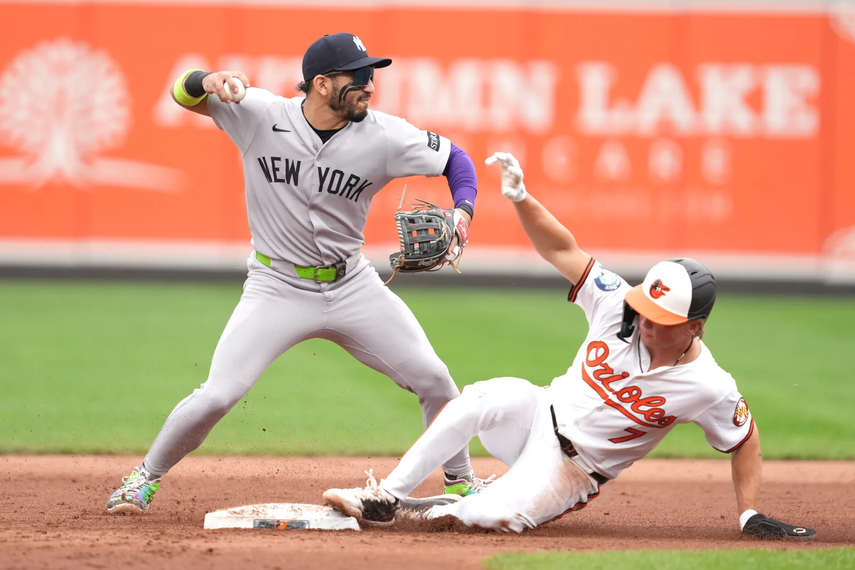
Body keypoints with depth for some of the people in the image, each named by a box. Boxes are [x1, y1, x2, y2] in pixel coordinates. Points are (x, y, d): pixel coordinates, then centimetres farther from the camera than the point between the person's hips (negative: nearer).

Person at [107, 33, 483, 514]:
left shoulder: (383, 137, -14)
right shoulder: (261, 114, -16)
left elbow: (455, 158, -2)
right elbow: (185, 94, -12)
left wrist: (462, 212, -21)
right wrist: (209, 81, -36)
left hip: (352, 285, 2)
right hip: (278, 289, -2)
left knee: (433, 378, -1)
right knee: (217, 396, -12)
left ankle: (461, 481, 22)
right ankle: (147, 477, 13)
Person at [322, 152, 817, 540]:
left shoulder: (709, 387, -20)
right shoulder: (619, 306, -12)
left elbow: (745, 439, -5)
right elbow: (564, 251, -9)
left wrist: (751, 515, -7)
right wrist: (521, 200, -23)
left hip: (573, 470, -3)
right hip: (539, 416, 3)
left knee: (494, 516, -34)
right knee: (488, 398, -34)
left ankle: (424, 510, -2)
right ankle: (384, 497, -24)